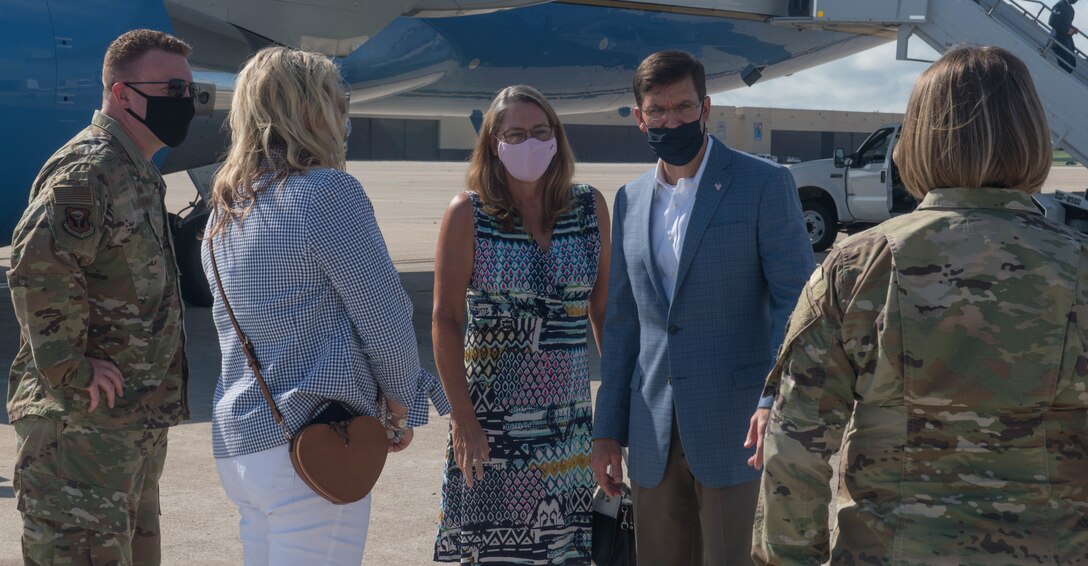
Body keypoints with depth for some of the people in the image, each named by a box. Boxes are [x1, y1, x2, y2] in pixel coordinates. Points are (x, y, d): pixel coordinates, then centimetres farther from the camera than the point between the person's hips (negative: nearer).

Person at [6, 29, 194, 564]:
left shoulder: (139, 174, 16)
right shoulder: (87, 170, -17)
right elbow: (38, 264, -31)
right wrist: (70, 371, -24)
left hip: (135, 420, 10)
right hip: (82, 421, -10)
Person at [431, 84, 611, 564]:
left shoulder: (590, 207, 3)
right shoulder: (466, 214, -5)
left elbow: (604, 308, 8)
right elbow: (445, 320, -6)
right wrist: (463, 418, -10)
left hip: (569, 417, 3)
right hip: (492, 416, -2)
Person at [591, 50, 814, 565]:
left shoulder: (764, 184, -4)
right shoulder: (631, 200, 12)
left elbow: (796, 300, -8)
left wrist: (776, 402, -20)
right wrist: (607, 428, 13)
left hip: (732, 424, -5)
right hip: (654, 433, 5)